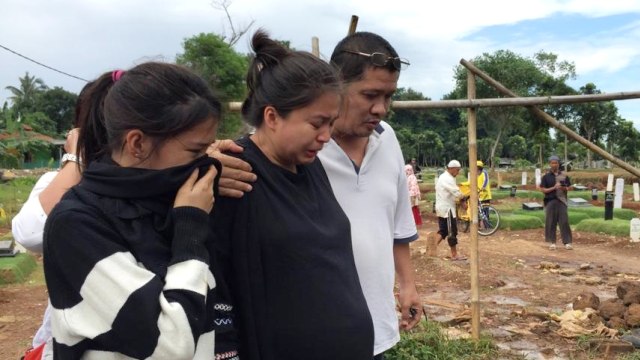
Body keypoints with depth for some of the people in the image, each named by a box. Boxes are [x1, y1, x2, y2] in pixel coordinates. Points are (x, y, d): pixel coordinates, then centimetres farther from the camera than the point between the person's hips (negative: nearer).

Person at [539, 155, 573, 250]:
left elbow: (569, 187, 14)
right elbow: (543, 190, -2)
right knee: (551, 222, 2)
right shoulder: (546, 176, 2)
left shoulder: (564, 175, 8)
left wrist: (565, 188, -8)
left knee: (564, 221, -2)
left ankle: (567, 242, 3)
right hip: (550, 201, -1)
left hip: (562, 201, 1)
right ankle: (552, 242, 11)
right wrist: (553, 188, -14)